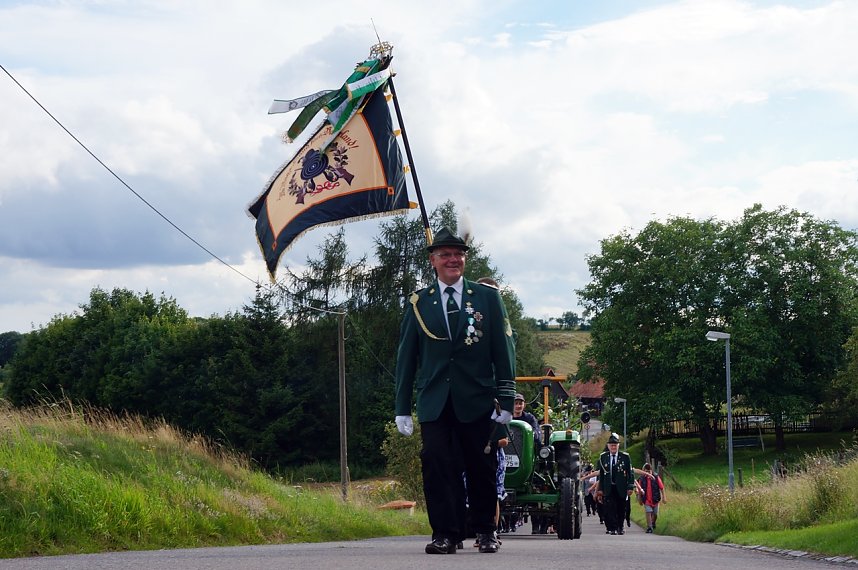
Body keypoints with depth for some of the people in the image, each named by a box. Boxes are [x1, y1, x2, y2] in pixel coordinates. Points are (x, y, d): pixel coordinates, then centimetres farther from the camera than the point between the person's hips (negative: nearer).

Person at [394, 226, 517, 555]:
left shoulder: (488, 297, 7)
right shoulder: (418, 303, 8)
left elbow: (504, 352, 4)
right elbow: (405, 358, 8)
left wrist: (506, 400, -2)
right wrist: (402, 408, 3)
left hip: (477, 402, 0)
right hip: (434, 402, 0)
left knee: (481, 467, 5)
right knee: (437, 466, -8)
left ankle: (485, 530, 20)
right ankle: (445, 534, -3)